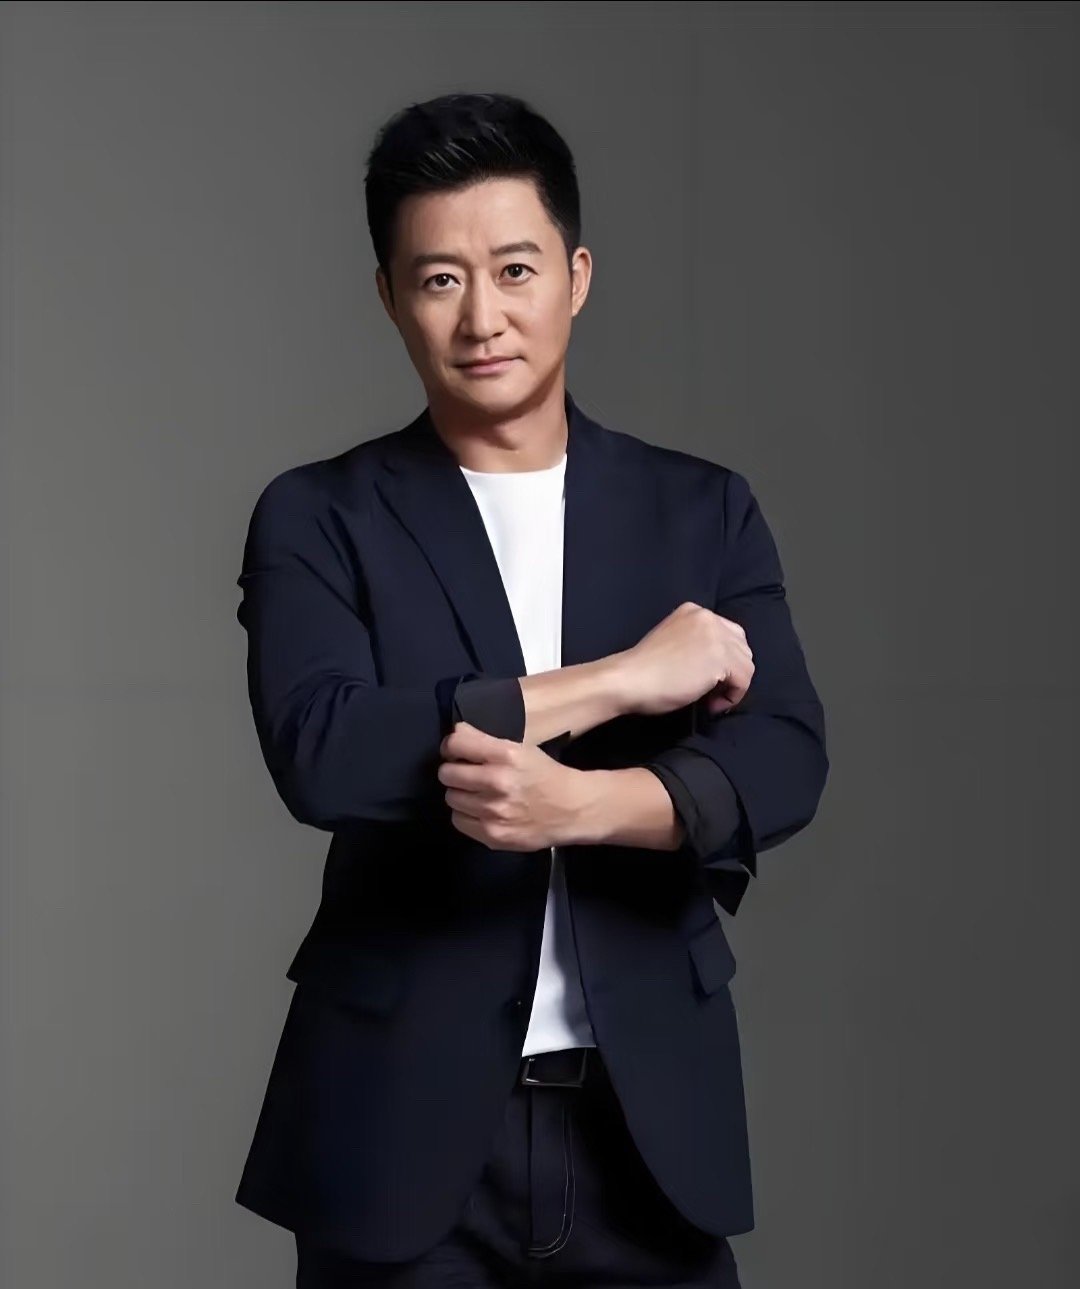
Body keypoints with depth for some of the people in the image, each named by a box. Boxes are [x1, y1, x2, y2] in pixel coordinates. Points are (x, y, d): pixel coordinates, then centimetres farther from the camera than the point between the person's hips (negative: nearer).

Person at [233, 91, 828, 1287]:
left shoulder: (705, 511, 6)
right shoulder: (318, 518, 0)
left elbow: (784, 760, -4)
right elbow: (320, 755, -16)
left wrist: (582, 801, -22)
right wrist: (620, 678, -15)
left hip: (650, 1119, 2)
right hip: (404, 1120, -1)